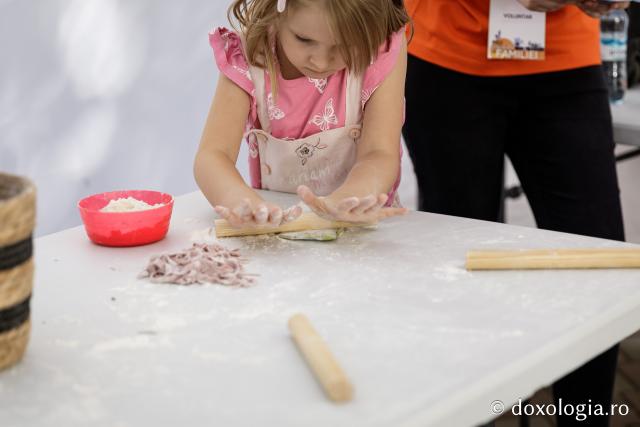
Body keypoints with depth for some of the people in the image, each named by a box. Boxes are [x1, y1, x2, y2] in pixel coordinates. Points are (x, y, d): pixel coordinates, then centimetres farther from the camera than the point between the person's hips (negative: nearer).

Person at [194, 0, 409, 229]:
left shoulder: (383, 51, -15)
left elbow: (379, 154, -23)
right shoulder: (247, 58, -14)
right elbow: (212, 155, -23)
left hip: (362, 231, 0)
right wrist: (239, 201, -45)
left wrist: (348, 200, -45)